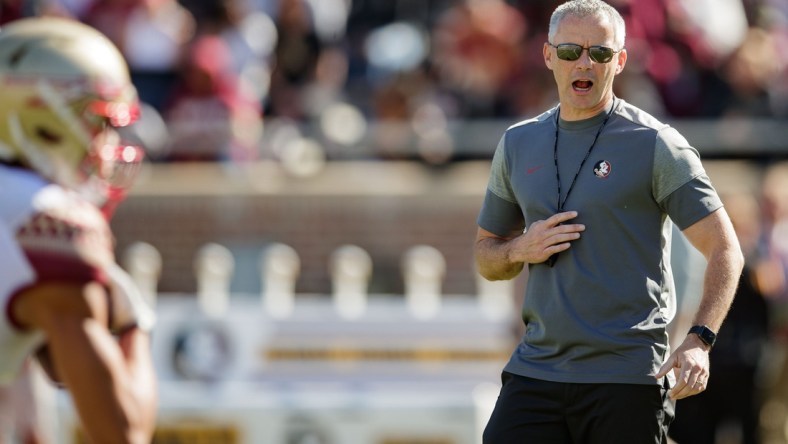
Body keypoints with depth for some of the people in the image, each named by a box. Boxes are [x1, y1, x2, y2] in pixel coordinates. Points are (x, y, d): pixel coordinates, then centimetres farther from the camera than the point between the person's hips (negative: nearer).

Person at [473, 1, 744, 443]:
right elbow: (486, 254, 23)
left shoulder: (654, 144, -3)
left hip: (628, 377, -4)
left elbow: (725, 251, -5)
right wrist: (520, 249, -1)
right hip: (536, 369, 4)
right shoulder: (518, 144, 13)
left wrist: (699, 341, -20)